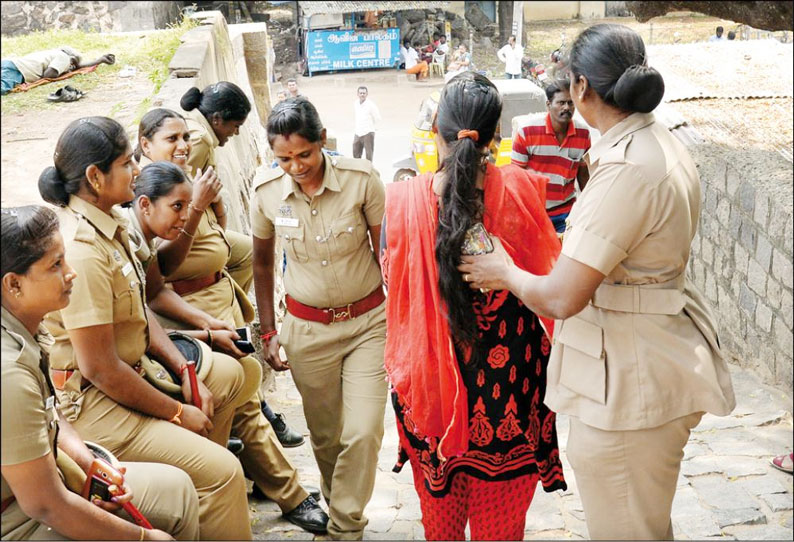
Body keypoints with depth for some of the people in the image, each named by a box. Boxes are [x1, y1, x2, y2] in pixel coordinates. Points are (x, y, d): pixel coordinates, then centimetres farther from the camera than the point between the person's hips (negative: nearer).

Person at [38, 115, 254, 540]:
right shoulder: (81, 252, -28)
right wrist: (177, 413, -14)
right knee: (222, 472, -18)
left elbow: (140, 313, 9)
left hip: (130, 367, 10)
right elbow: (100, 369, -26)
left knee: (228, 374, 22)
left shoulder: (107, 224, 2)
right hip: (89, 402, -10)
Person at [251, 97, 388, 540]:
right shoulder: (266, 190, -9)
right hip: (307, 328, 2)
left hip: (368, 322, -1)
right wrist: (269, 331, 7)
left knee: (363, 433, -6)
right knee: (325, 437, 13)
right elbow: (262, 261, 7)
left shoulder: (362, 178, -16)